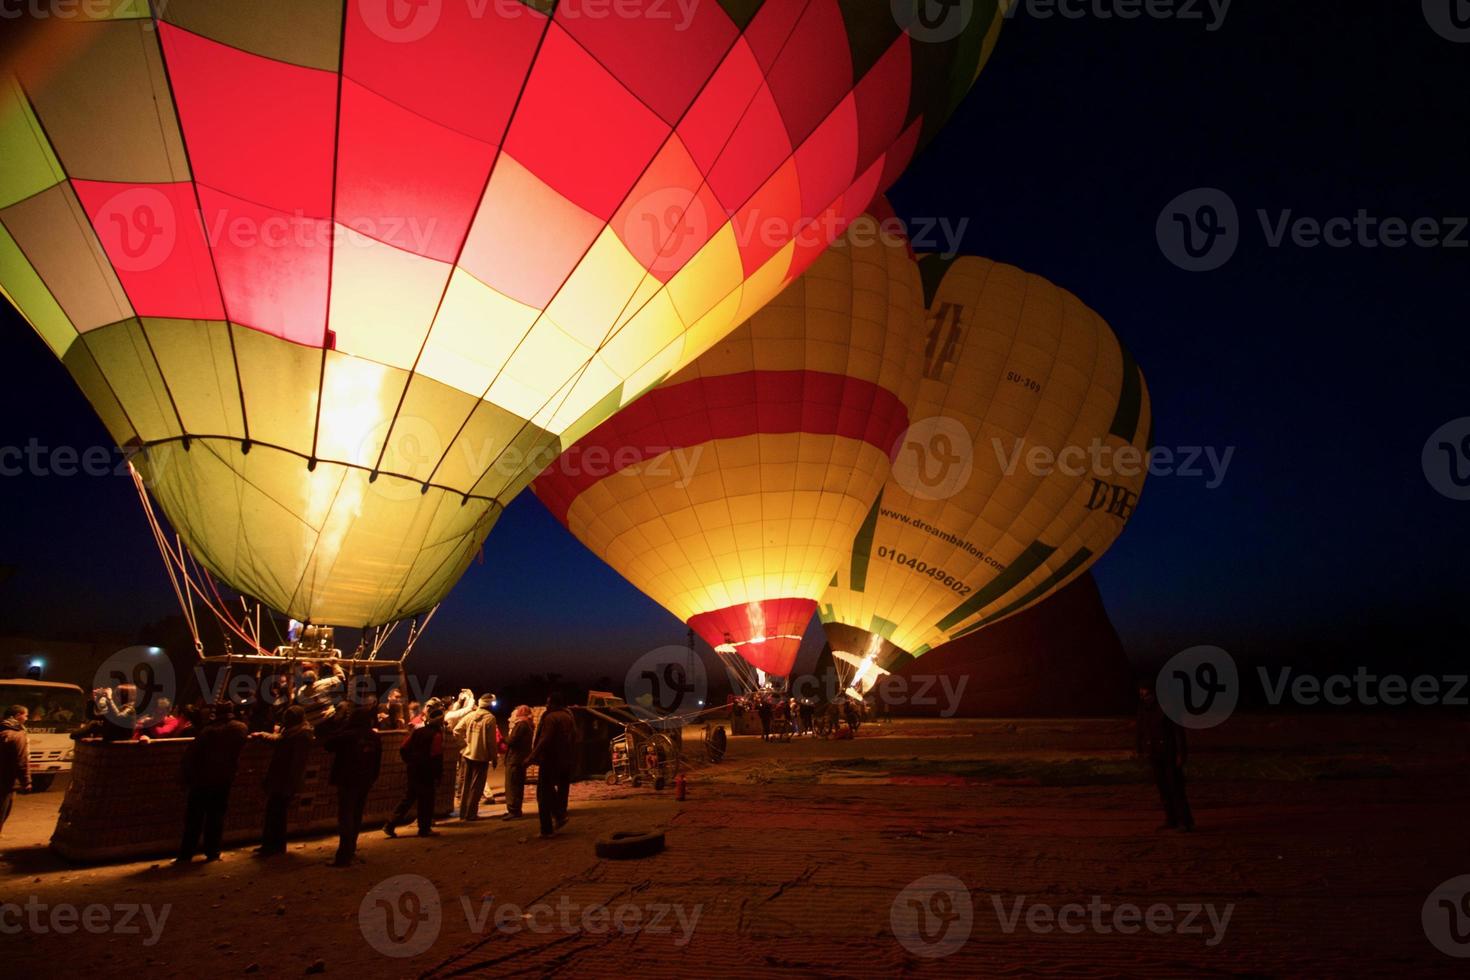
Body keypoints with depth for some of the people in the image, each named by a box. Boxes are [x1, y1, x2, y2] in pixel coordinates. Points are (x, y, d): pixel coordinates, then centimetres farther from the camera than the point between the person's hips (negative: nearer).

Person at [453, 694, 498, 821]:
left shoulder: (470, 715, 2)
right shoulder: (490, 718, -12)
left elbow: (457, 730, -2)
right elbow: (492, 741, -12)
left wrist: (466, 740, 13)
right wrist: (494, 758, -3)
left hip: (468, 754, 5)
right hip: (482, 756, -5)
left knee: (466, 784, 17)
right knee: (476, 786, 4)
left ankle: (463, 812, 23)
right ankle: (471, 813, 5)